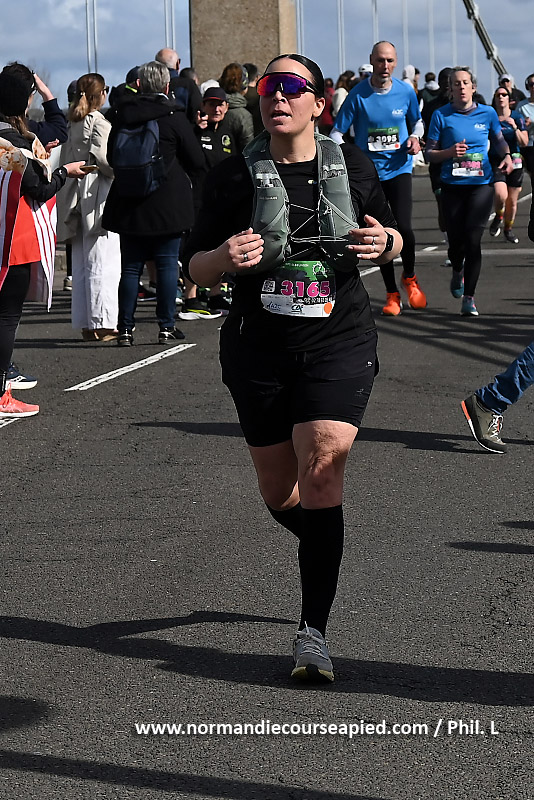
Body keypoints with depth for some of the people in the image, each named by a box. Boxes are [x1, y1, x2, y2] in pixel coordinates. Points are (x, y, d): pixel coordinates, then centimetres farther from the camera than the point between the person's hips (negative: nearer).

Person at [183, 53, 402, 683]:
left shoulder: (351, 166, 2)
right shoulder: (235, 176, -2)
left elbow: (391, 234, 17)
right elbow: (195, 268, 1)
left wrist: (384, 245, -7)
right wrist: (225, 257, -22)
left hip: (339, 345, -1)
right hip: (259, 350, 1)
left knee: (322, 469, -18)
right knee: (279, 493, 9)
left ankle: (313, 632, -12)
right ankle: (319, 547, 46)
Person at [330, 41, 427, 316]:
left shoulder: (406, 92, -1)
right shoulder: (358, 94, -8)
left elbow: (417, 121, 18)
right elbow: (337, 132, -5)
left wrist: (415, 138, -3)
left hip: (399, 168, 0)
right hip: (369, 171, 0)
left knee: (403, 227, -15)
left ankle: (409, 278, 13)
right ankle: (392, 294, 16)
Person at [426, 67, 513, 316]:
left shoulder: (487, 113, 4)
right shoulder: (441, 116, 0)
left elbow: (499, 139, 22)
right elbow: (429, 154, 2)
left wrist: (507, 156, 3)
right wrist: (449, 151, -16)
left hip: (481, 185, 0)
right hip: (452, 186, 0)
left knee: (472, 239, -13)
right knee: (456, 242, 2)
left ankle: (469, 298, -5)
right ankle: (457, 271, 40)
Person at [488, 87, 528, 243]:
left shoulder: (517, 117, 0)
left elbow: (524, 143, -5)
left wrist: (515, 128, -18)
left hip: (514, 163, 2)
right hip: (495, 161, -2)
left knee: (512, 201, 9)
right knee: (501, 195, -24)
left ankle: (508, 229, 33)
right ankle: (498, 217, 9)